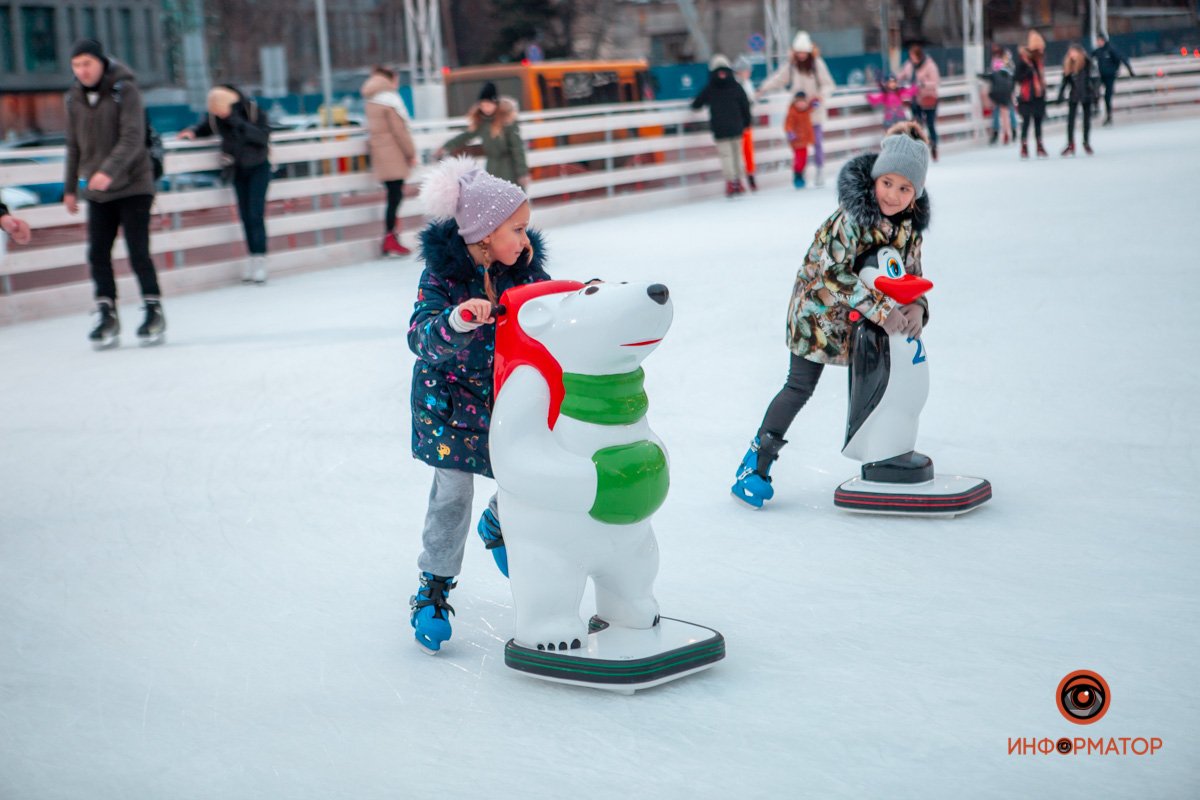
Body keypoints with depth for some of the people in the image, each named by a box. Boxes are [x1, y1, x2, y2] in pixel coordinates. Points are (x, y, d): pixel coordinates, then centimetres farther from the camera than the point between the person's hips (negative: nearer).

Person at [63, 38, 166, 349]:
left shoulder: (125, 90, -9)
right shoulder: (75, 97, 7)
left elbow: (133, 138, -20)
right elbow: (74, 146, 15)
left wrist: (109, 170, -33)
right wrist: (70, 188, 15)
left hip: (133, 186, -5)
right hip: (97, 192, 5)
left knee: (138, 253, -5)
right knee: (98, 255, 1)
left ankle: (154, 312, 10)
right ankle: (107, 317, 10)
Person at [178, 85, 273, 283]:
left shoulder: (253, 110, -20)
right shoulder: (214, 115, -9)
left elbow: (263, 136, -28)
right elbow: (206, 127, 10)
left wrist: (238, 122, -35)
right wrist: (193, 132, -11)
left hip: (258, 167, -4)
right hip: (238, 169, 4)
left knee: (256, 213, -10)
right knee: (245, 215, 4)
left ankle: (260, 260, -6)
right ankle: (252, 256, 13)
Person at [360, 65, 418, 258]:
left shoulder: (372, 102, 13)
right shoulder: (389, 100, -13)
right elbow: (399, 131, -15)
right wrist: (411, 153, -6)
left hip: (380, 154, 9)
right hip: (393, 156, -9)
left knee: (394, 196, 13)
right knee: (395, 197, -6)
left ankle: (391, 241, 14)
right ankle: (390, 243, -7)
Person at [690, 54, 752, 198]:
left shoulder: (709, 89, -1)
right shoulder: (736, 87, 2)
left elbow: (696, 105, 8)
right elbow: (745, 106, 4)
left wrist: (694, 105, 31)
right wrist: (746, 122, 15)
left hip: (719, 129, -2)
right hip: (736, 127, 2)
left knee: (725, 154, -1)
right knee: (737, 152, 13)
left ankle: (730, 182, -8)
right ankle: (738, 181, 16)